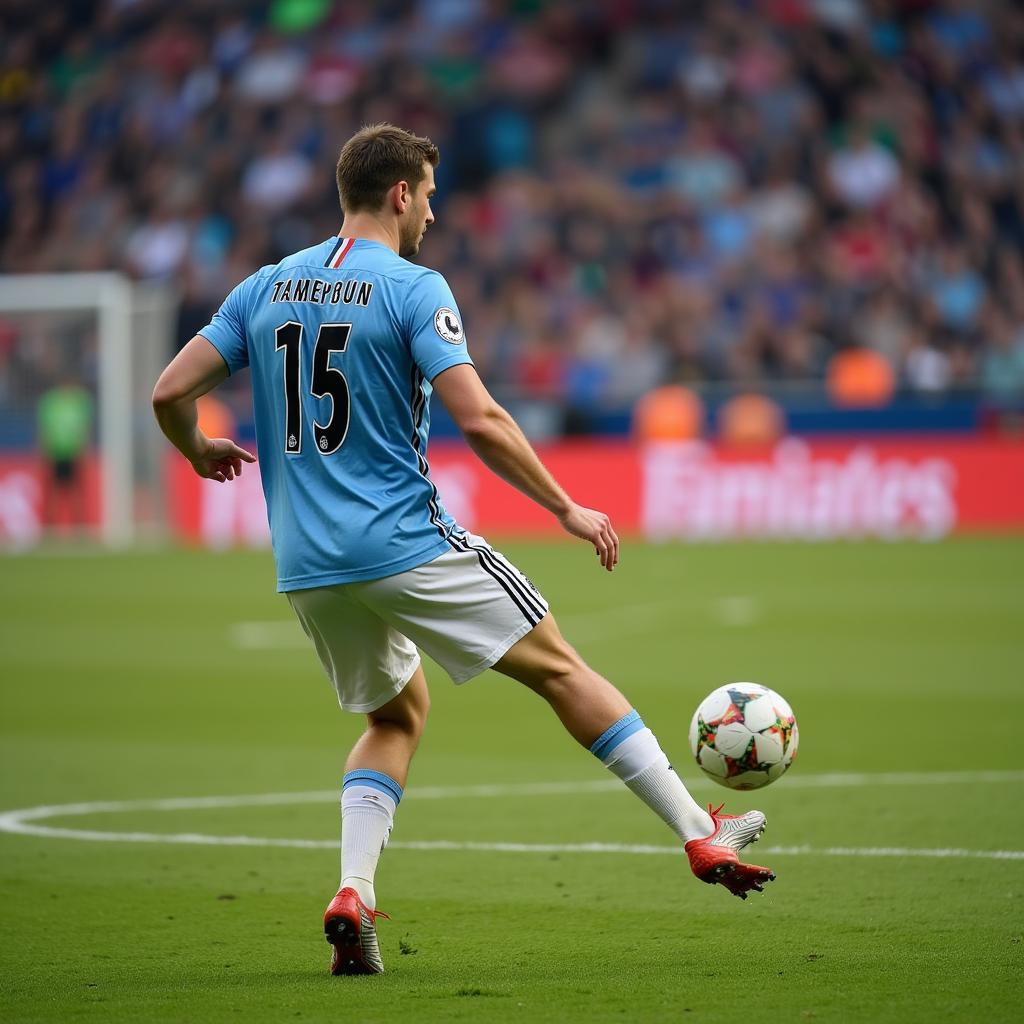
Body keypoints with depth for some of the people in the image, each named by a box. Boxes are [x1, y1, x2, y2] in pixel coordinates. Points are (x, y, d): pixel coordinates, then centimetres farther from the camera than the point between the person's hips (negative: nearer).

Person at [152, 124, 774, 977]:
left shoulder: (265, 288, 9)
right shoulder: (413, 289, -8)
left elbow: (170, 392, 7)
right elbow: (479, 420, -16)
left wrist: (199, 452, 28)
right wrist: (568, 509, -7)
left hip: (308, 566, 6)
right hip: (407, 545, -6)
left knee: (398, 713, 23)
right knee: (558, 668, 5)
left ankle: (354, 893, 3)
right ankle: (702, 835, 6)